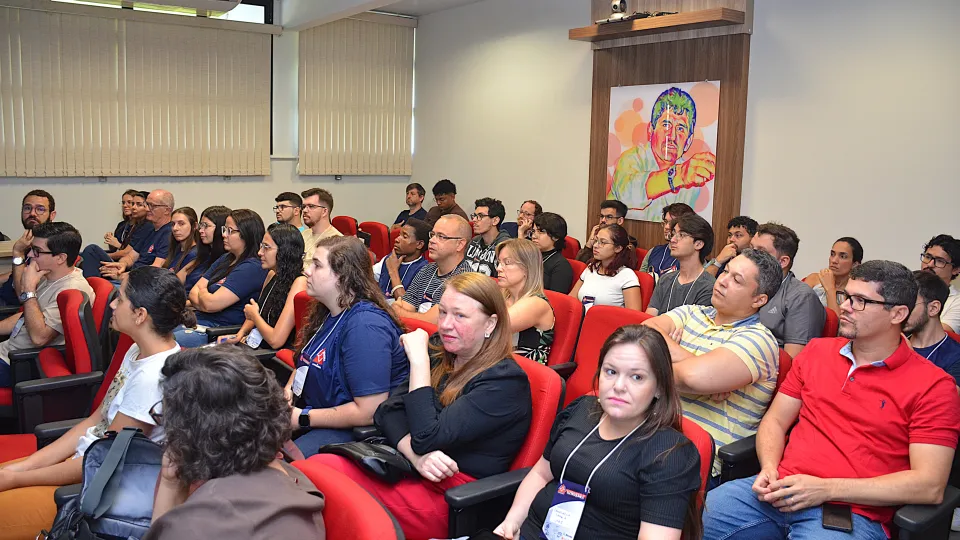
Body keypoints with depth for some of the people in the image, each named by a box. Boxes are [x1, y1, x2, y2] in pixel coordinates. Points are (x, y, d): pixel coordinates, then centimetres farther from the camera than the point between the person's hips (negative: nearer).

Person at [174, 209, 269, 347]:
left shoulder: (253, 268, -14)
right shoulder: (225, 259, 17)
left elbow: (210, 304, -17)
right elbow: (194, 293, 14)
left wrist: (202, 292, 6)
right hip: (199, 320, 9)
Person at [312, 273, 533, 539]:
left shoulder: (505, 381, -12)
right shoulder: (439, 351, 10)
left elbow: (426, 438, -19)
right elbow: (388, 410, 4)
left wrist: (419, 359, -14)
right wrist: (416, 455, -15)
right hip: (406, 467, 7)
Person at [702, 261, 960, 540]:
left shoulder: (932, 385, -1)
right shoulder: (817, 351, 15)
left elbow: (930, 486, -9)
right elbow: (775, 421, 17)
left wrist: (827, 488, -15)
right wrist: (769, 469, -5)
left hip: (852, 512, -4)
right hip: (779, 492, 4)